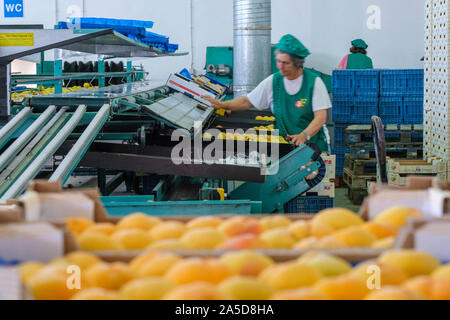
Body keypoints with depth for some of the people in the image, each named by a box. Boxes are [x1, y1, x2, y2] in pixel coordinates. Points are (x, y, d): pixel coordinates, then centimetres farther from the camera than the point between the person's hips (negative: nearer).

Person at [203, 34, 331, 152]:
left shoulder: (314, 82, -4)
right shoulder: (273, 81, 7)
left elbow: (321, 117, -9)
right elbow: (247, 102, 13)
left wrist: (304, 135, -26)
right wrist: (221, 105, -2)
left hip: (313, 145, -2)